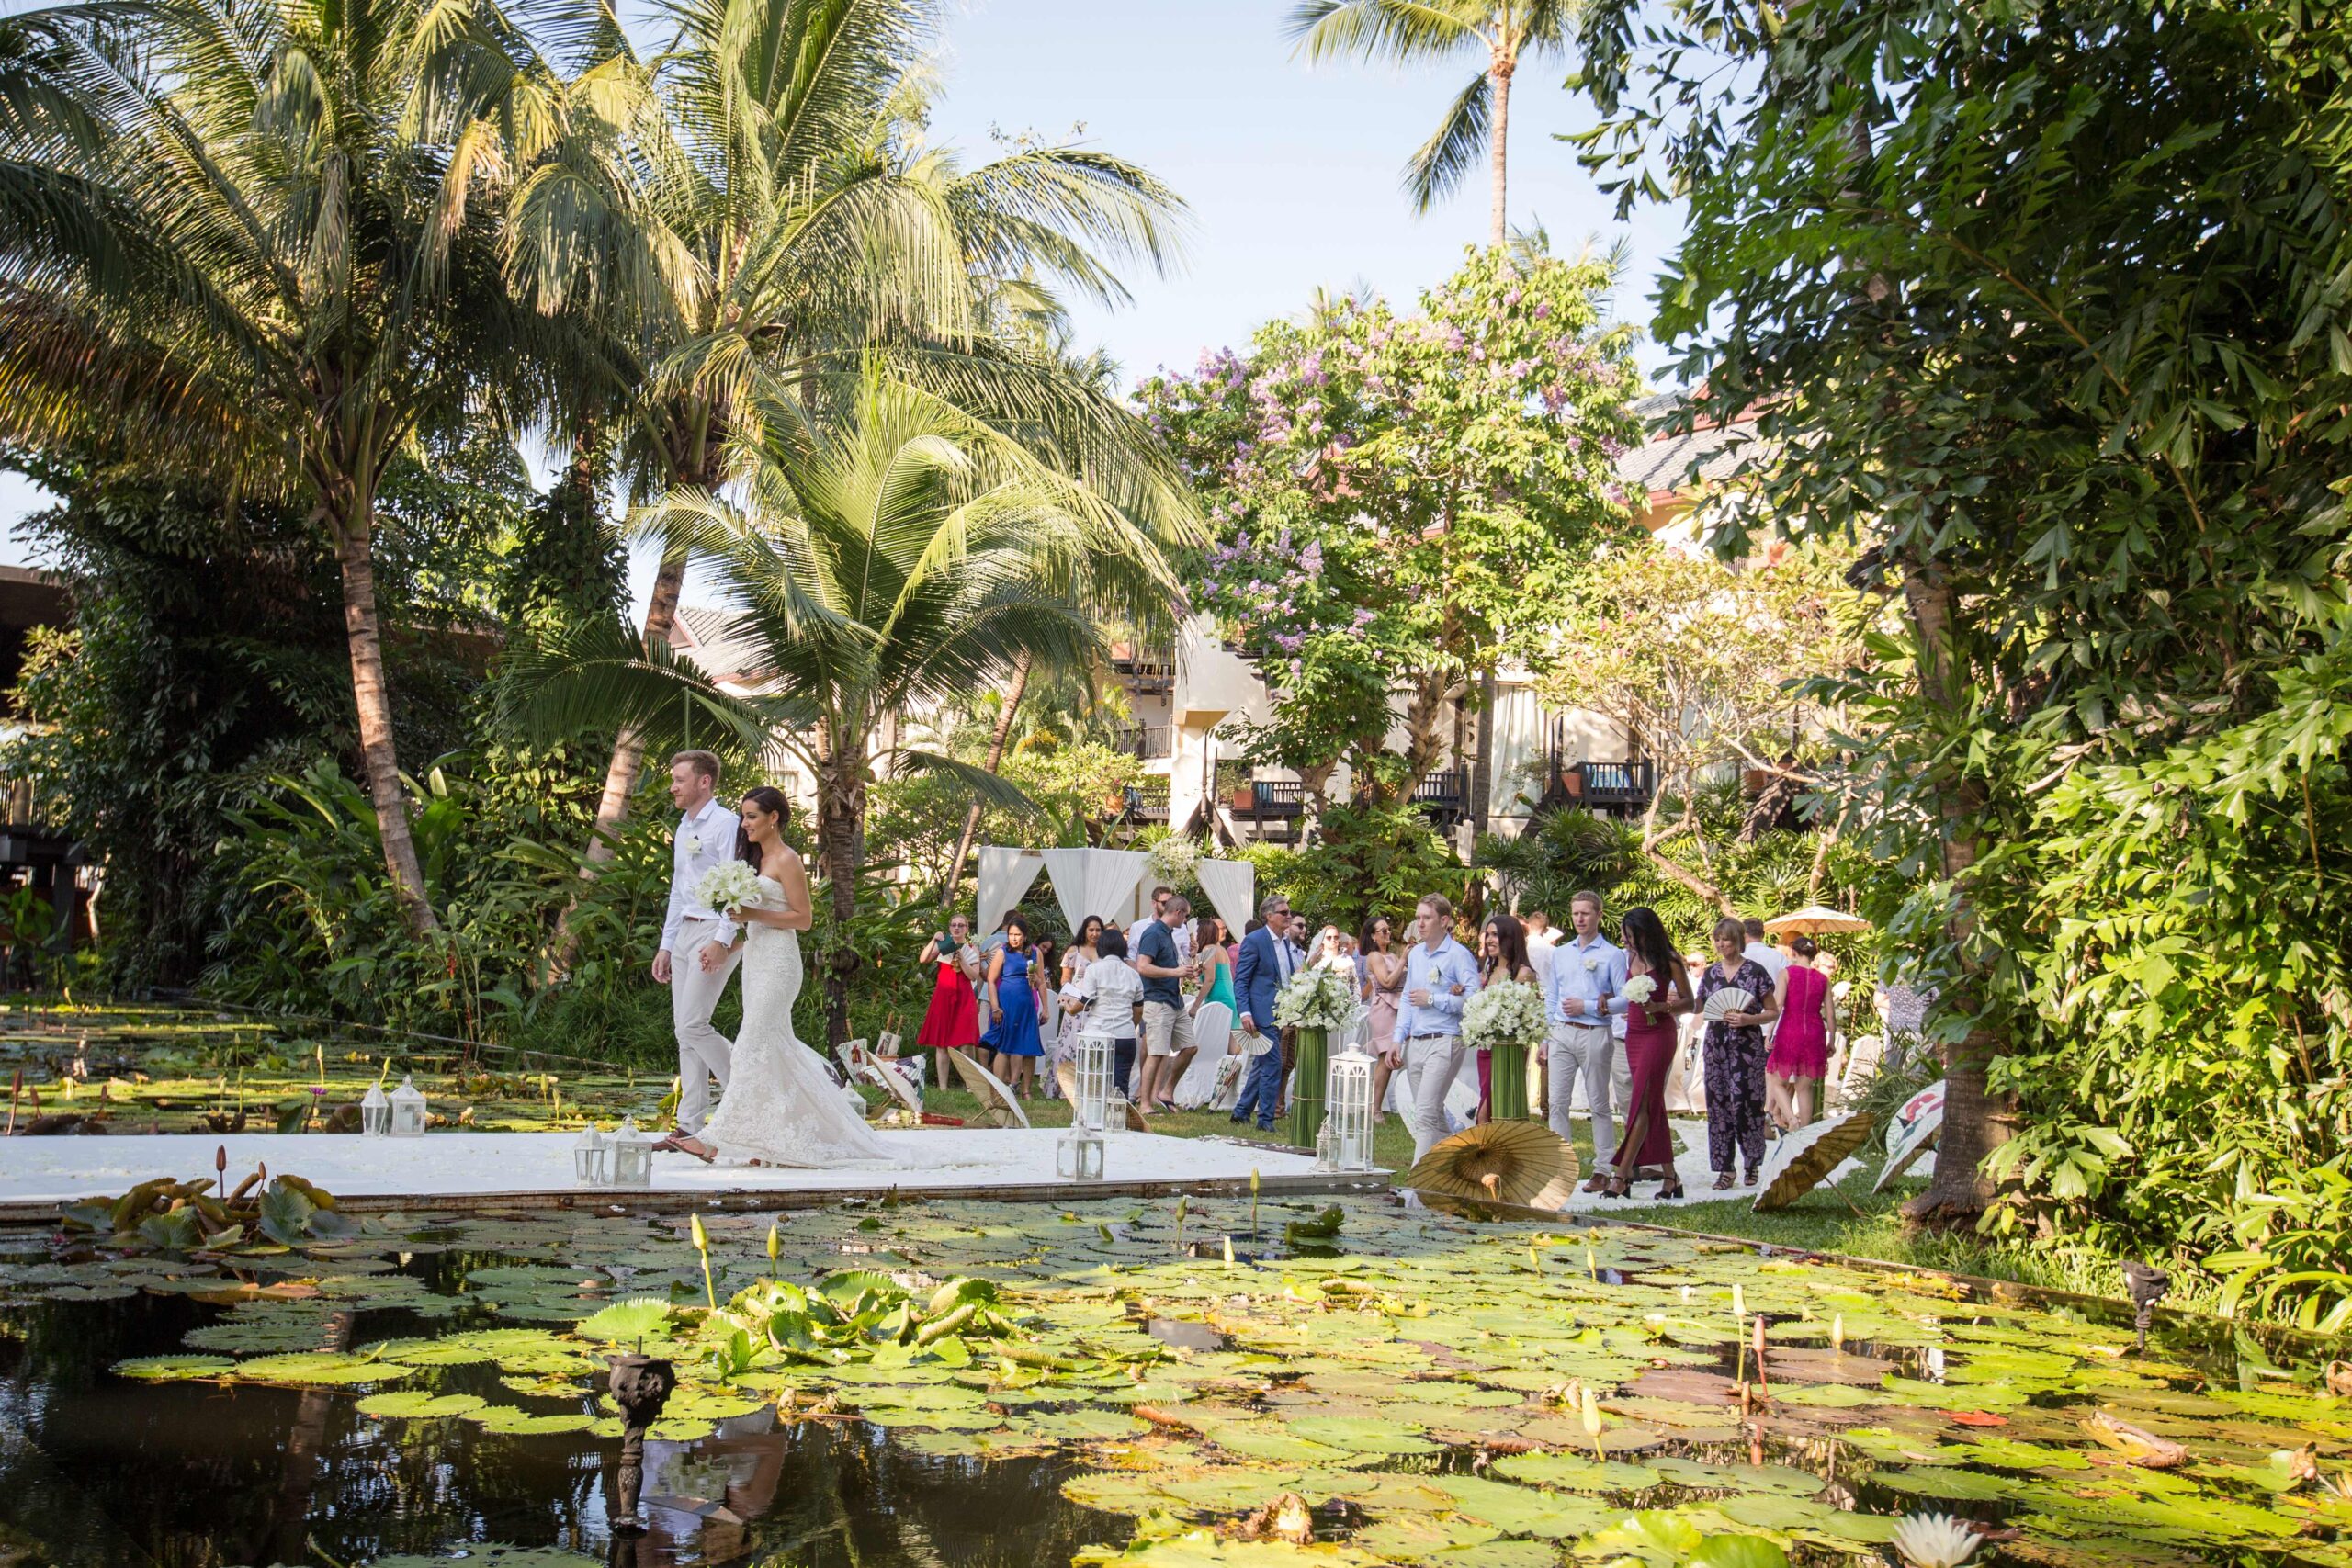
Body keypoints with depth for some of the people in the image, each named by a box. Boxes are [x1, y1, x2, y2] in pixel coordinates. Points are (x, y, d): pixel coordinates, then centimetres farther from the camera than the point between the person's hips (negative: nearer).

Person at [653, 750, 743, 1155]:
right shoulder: (682, 829, 19)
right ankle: (689, 1125, 8)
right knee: (684, 1030, 6)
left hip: (714, 932, -9)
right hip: (684, 932, 9)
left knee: (692, 1025, -14)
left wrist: (722, 940, -24)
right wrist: (666, 946, 21)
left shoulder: (724, 824, -9)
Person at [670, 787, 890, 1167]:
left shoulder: (787, 860, -9)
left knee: (753, 1046, -10)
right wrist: (726, 948, 10)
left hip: (778, 961, -10)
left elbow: (803, 918, -12)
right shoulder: (756, 858, 17)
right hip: (754, 958, 10)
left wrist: (753, 914, -18)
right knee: (776, 1046, 10)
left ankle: (723, 1138, -10)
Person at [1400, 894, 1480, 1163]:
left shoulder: (1459, 955, -7)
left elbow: (1474, 998, -16)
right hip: (1415, 1044, 8)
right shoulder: (1415, 954, 15)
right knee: (1434, 1114, 14)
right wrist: (1398, 1039, 13)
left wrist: (1433, 1000, -12)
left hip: (1444, 1042, -8)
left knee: (1425, 1115, -15)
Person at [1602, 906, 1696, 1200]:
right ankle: (1670, 1176, 13)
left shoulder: (1668, 961, -7)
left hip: (1659, 1034, -7)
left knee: (1641, 1104, -12)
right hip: (1634, 1034, 7)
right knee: (1652, 1105, 8)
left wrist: (1658, 1007, -18)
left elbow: (1689, 1002, -4)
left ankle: (1621, 1175, -16)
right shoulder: (1630, 956, 11)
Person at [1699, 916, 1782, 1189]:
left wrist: (1749, 1019, -15)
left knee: (1745, 1102, -7)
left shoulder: (1755, 972, -2)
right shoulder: (1711, 973, 11)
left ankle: (1752, 1163, 11)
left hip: (1747, 1045, -4)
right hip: (1717, 1043, 4)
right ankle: (1725, 1168, 7)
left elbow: (1773, 1012, 1)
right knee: (1718, 1104, 1)